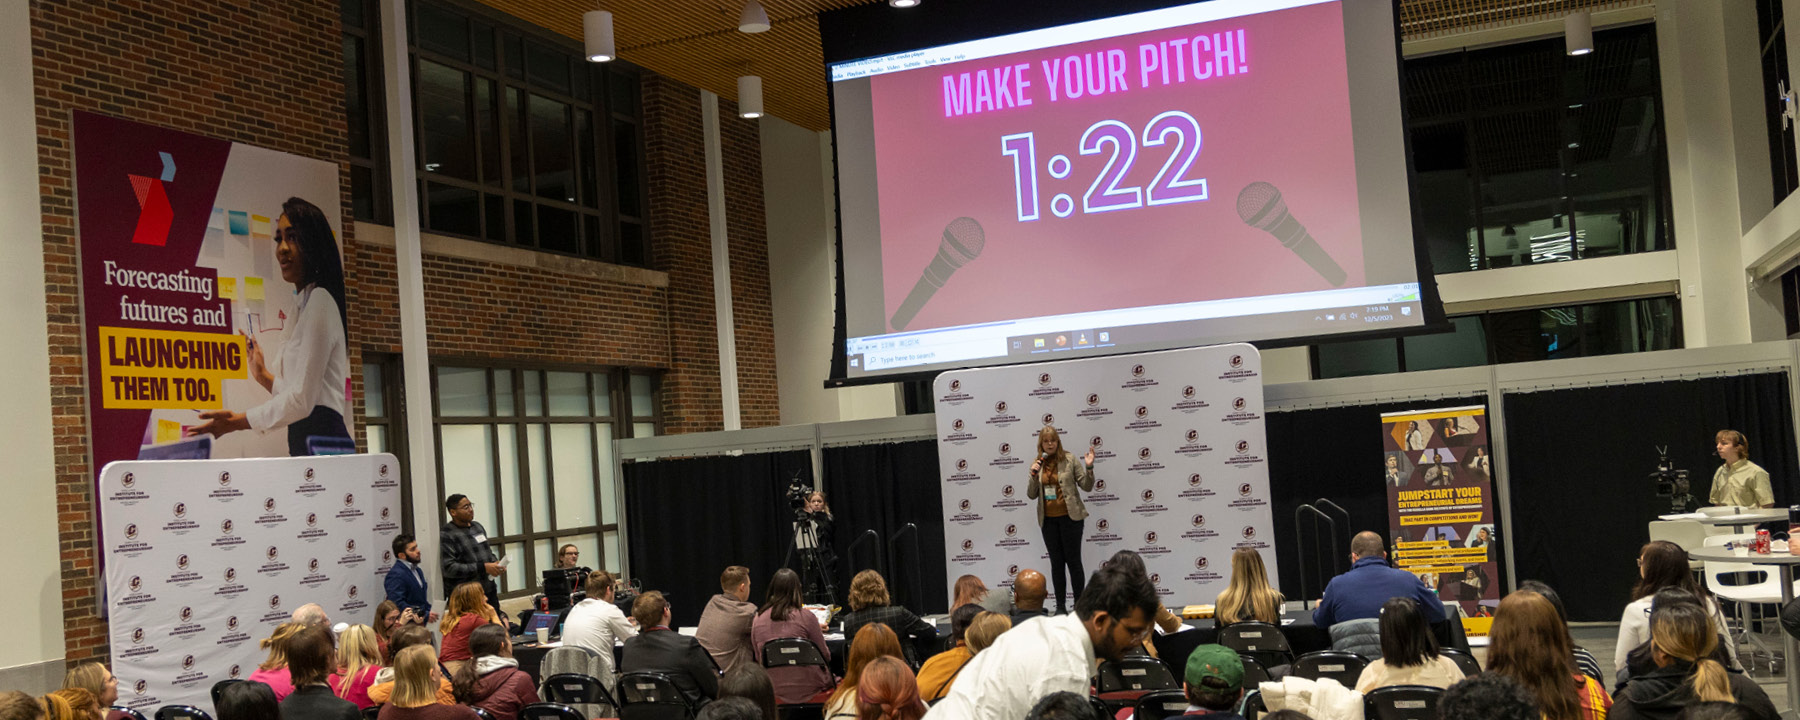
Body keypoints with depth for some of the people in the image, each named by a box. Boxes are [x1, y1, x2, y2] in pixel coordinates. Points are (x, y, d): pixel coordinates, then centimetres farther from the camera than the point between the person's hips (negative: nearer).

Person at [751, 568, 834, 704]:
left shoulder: (757, 620, 0)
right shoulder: (806, 617, -12)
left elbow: (757, 657, 13)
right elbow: (825, 656, -3)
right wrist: (819, 632, 16)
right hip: (807, 690, -5)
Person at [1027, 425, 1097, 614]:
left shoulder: (1069, 459, -3)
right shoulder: (1037, 464, 6)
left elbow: (1087, 486, -3)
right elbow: (1031, 495, 5)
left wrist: (1089, 467, -19)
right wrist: (1033, 475, -10)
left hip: (1070, 517, -3)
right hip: (1048, 519, 3)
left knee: (1073, 561, -1)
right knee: (1056, 562, 9)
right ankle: (1060, 606, 15)